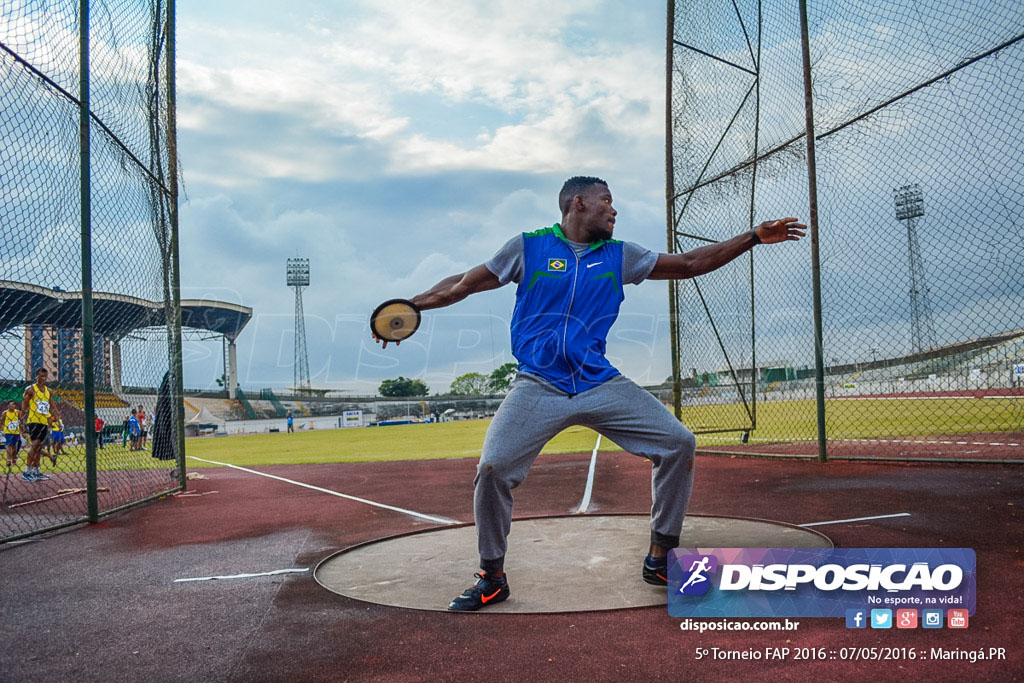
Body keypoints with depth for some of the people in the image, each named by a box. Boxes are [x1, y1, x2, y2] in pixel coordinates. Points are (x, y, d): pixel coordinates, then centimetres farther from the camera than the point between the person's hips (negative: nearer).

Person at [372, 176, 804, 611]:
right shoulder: (528, 247, 4)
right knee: (492, 468, -21)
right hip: (538, 387, -3)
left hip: (601, 384, 4)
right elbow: (465, 284, 8)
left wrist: (755, 236, 16)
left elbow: (690, 264, 18)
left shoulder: (619, 256, 13)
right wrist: (411, 305, -2)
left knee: (679, 443, -7)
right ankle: (492, 577, 5)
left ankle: (659, 559, 11)